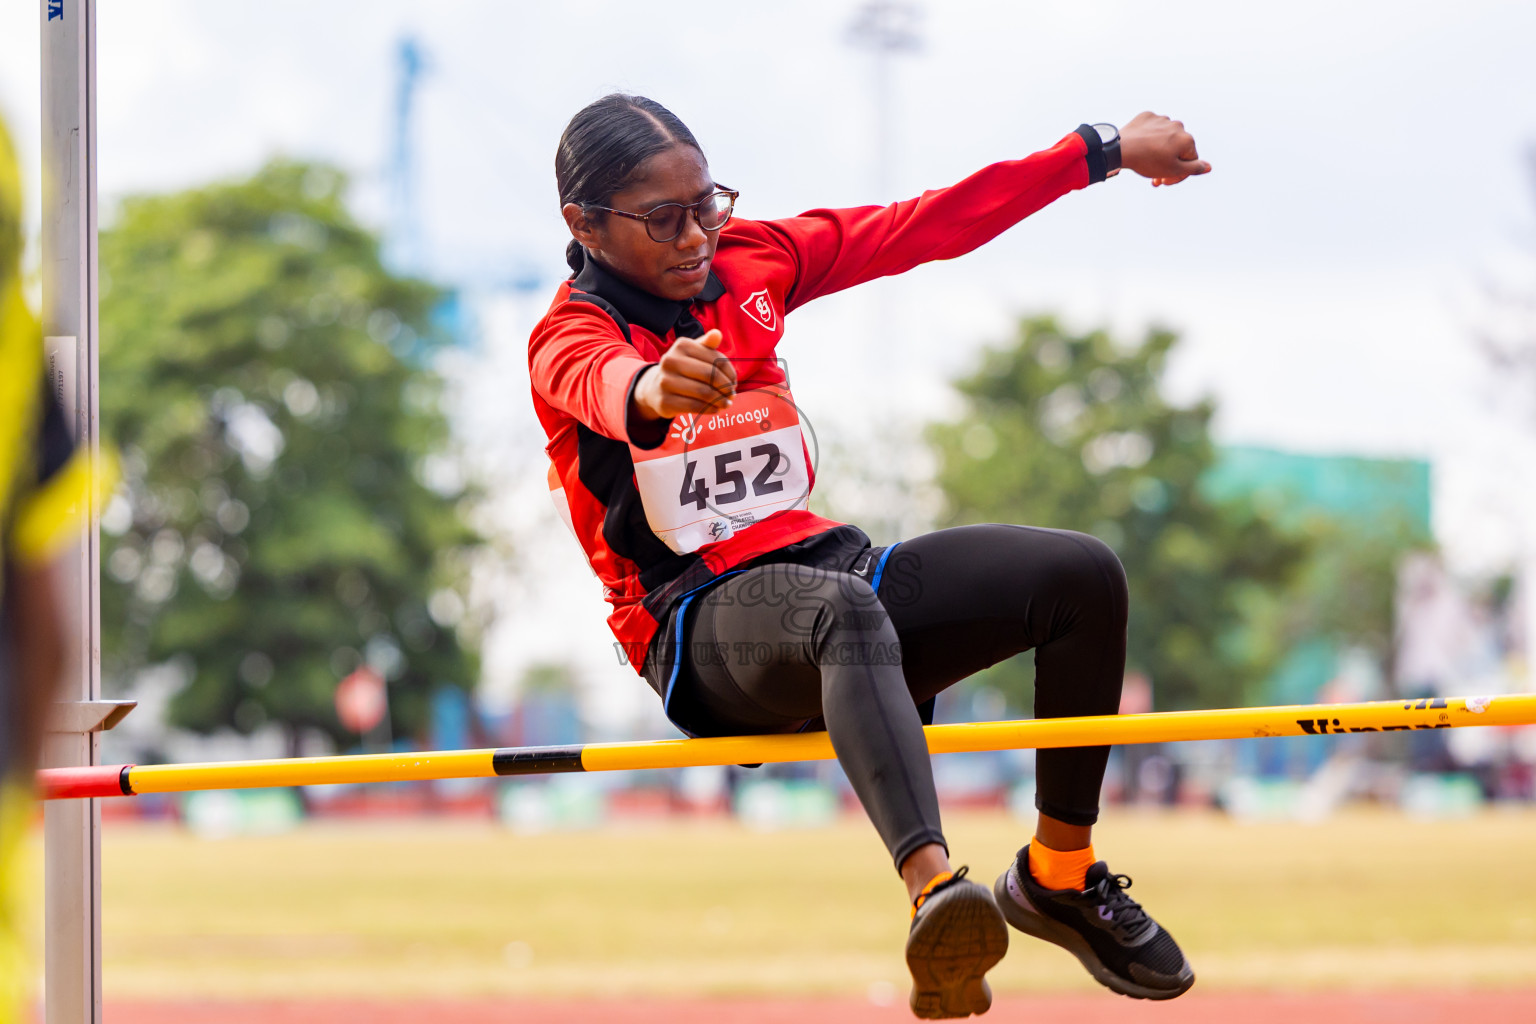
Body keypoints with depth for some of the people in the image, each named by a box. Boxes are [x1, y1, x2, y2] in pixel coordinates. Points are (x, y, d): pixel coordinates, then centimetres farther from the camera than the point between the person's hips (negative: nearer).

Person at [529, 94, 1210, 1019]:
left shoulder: (752, 260, 11)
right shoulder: (571, 335, -7)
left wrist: (1106, 152, 13)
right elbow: (603, 385, -34)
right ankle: (935, 890, -66)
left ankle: (1059, 875, 4)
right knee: (846, 612, -41)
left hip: (820, 559, 7)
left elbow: (929, 224, 14)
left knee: (1083, 576, -11)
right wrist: (655, 389, -60)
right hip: (704, 626, -7)